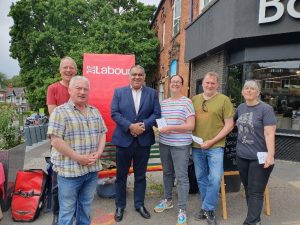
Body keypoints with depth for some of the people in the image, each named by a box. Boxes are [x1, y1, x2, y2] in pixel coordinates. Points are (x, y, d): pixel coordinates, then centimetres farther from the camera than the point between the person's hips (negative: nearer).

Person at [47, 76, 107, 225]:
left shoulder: (95, 111, 10)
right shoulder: (60, 112, -9)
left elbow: (102, 133, 11)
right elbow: (56, 141, -15)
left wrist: (98, 153, -5)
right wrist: (78, 158, -18)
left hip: (92, 169, 5)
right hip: (69, 171, -5)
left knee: (86, 207, 20)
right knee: (67, 210, 9)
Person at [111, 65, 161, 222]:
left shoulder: (152, 93, 5)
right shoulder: (119, 92, 2)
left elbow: (156, 113, 0)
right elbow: (114, 113, -6)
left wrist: (144, 125, -17)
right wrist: (130, 126, -17)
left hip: (144, 140, 1)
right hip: (124, 139, -1)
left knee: (140, 175, 14)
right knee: (121, 175, 11)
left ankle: (139, 204, 31)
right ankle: (120, 206, 28)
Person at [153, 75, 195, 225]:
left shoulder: (187, 102, -8)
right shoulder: (163, 103, 9)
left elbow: (191, 126, -14)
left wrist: (170, 128, -20)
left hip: (180, 145, -6)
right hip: (164, 143, 6)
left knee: (181, 176, 1)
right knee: (167, 172, 18)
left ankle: (182, 210, 14)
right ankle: (167, 200, 37)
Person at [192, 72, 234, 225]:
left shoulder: (224, 100, -4)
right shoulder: (194, 100, 8)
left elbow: (229, 125, -6)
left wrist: (212, 141, -12)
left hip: (215, 146, -3)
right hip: (197, 146, 4)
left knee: (215, 179, -6)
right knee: (201, 179, 12)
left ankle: (208, 209, 15)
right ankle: (207, 208, 29)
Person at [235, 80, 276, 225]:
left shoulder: (266, 109, -11)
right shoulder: (241, 108, 6)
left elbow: (269, 133, -18)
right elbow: (233, 122, 27)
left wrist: (270, 154, -24)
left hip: (259, 157, -6)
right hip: (242, 156, 6)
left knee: (256, 192, 2)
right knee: (248, 190, 17)